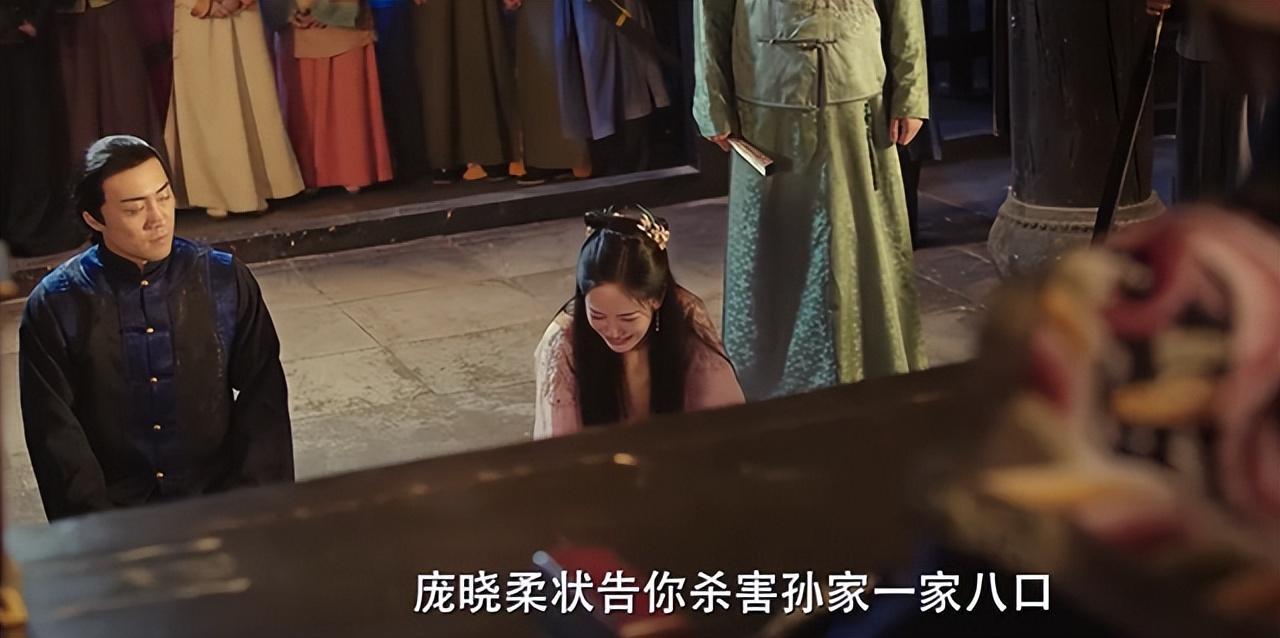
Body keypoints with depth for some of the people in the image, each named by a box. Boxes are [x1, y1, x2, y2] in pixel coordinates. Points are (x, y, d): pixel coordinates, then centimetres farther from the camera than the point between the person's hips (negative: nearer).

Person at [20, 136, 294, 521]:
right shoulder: (55, 308, -3)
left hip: (218, 498, 1)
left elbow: (263, 395, 2)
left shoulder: (226, 281, 1)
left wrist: (246, 504, -9)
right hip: (114, 507, -1)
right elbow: (57, 436, -3)